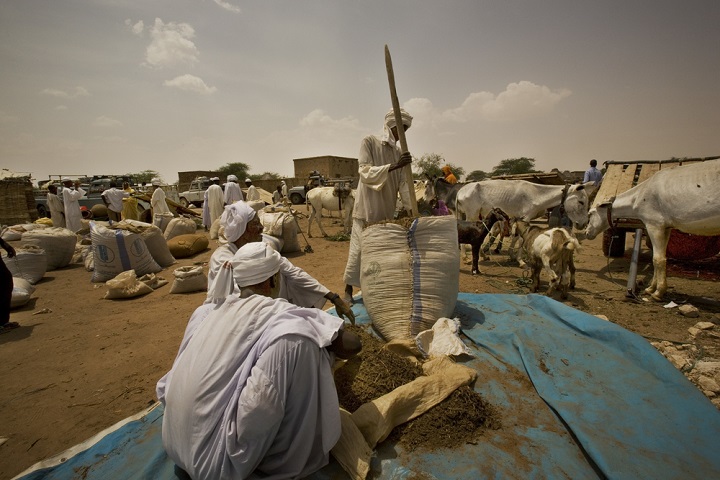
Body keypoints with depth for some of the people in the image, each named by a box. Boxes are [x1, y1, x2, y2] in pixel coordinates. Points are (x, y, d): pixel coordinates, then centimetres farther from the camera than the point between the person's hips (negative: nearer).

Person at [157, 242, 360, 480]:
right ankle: (290, 458, 0)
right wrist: (322, 326, 11)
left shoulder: (207, 312, 5)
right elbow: (352, 345, -11)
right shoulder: (275, 313, -13)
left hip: (176, 445, 8)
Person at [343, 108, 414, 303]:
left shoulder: (399, 152, 9)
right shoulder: (369, 142, -5)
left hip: (387, 210, 6)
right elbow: (365, 173, -16)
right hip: (366, 208, -5)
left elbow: (403, 184, 5)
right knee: (359, 248, -2)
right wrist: (393, 166, -27)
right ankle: (348, 289, 12)